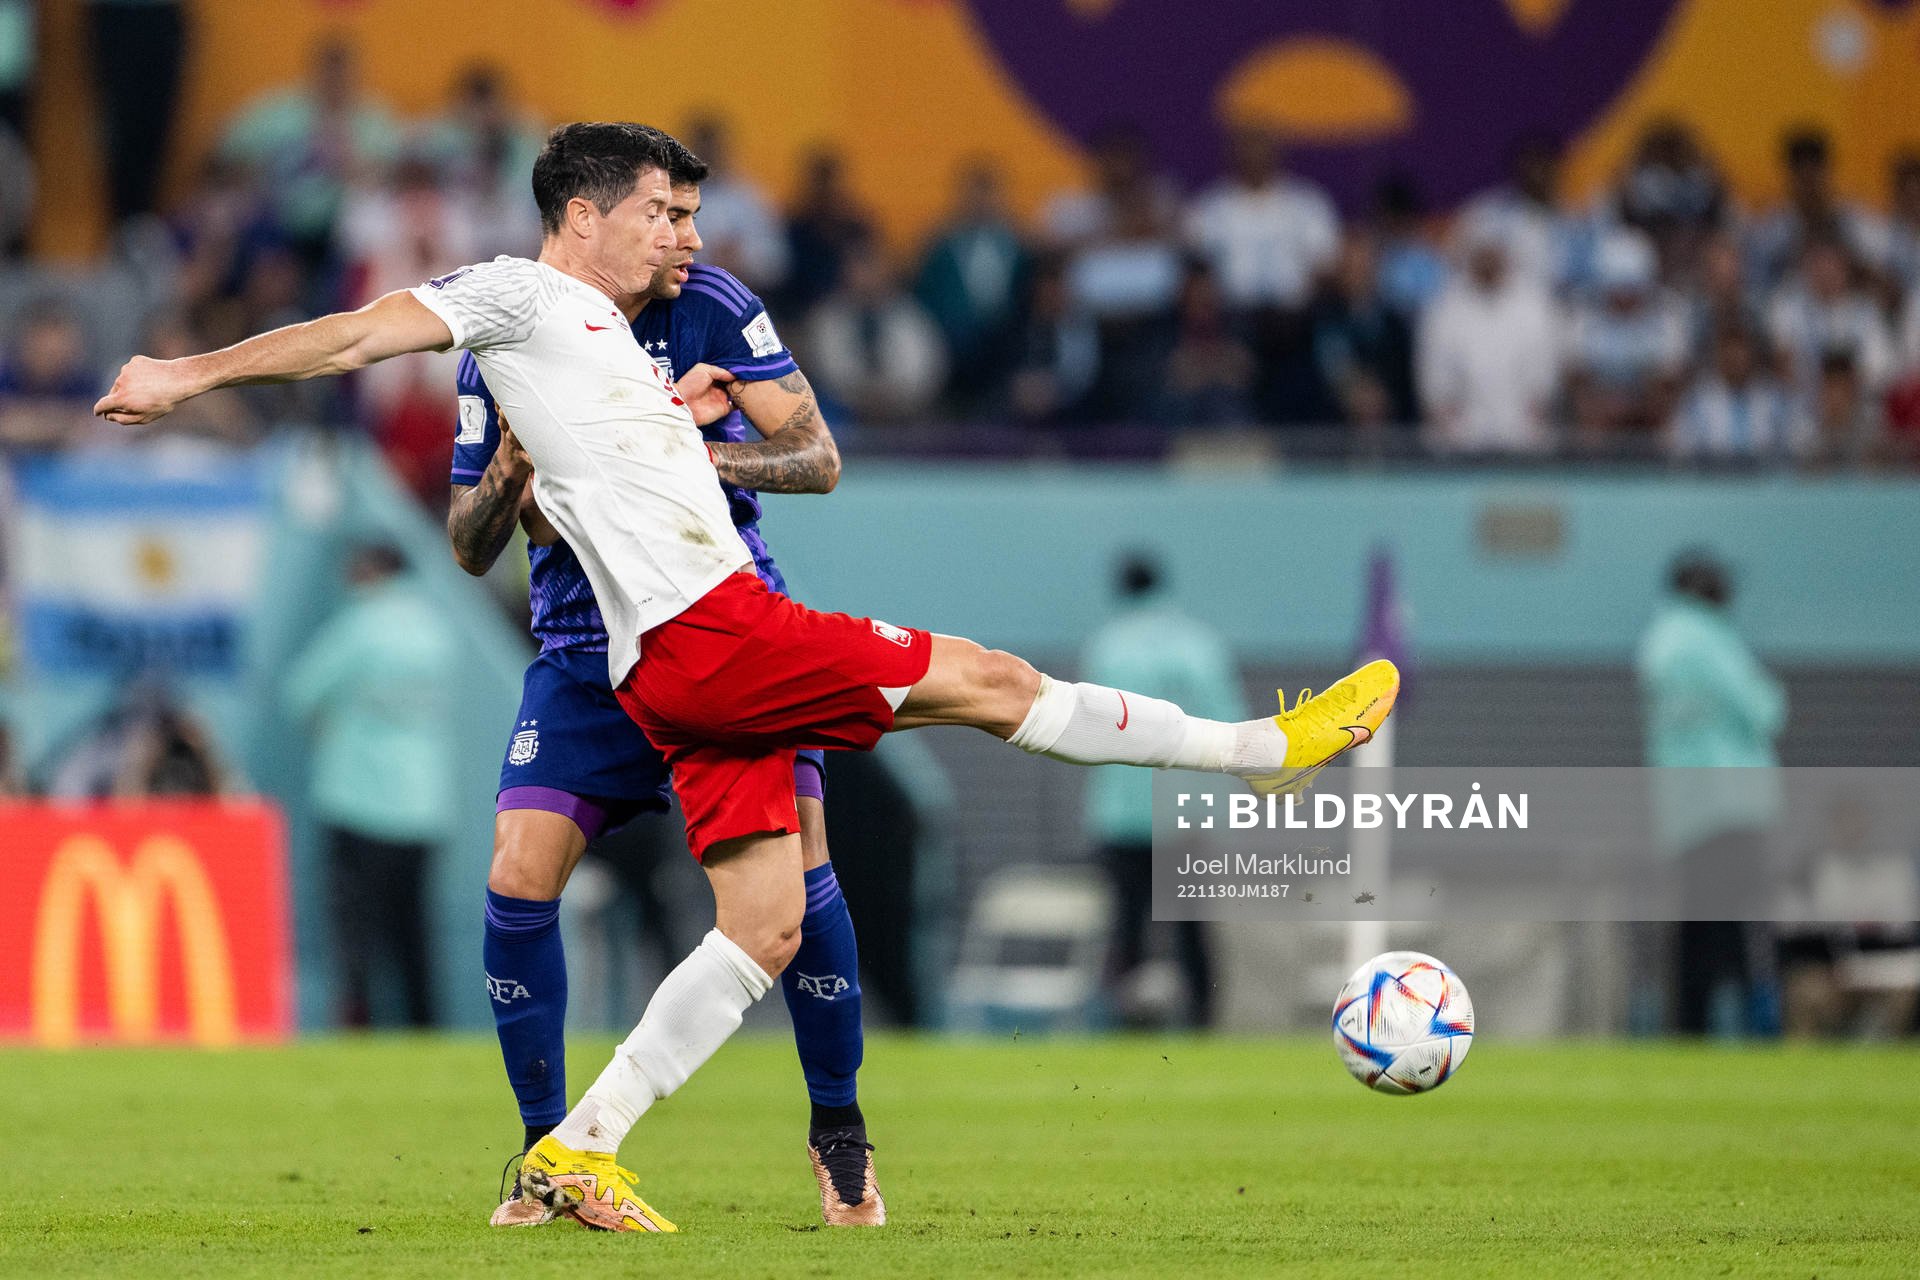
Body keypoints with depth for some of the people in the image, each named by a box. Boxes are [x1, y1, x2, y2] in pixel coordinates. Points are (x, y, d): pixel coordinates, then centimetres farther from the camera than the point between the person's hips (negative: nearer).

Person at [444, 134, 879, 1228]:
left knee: (798, 870, -12)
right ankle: (550, 1154, 3)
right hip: (586, 655, 1)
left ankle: (840, 1137, 7)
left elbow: (820, 460, -7)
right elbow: (473, 548, 0)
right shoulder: (503, 343, -5)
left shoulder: (715, 309, -7)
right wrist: (508, 475, -22)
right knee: (520, 880, -13)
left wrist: (697, 454, -23)